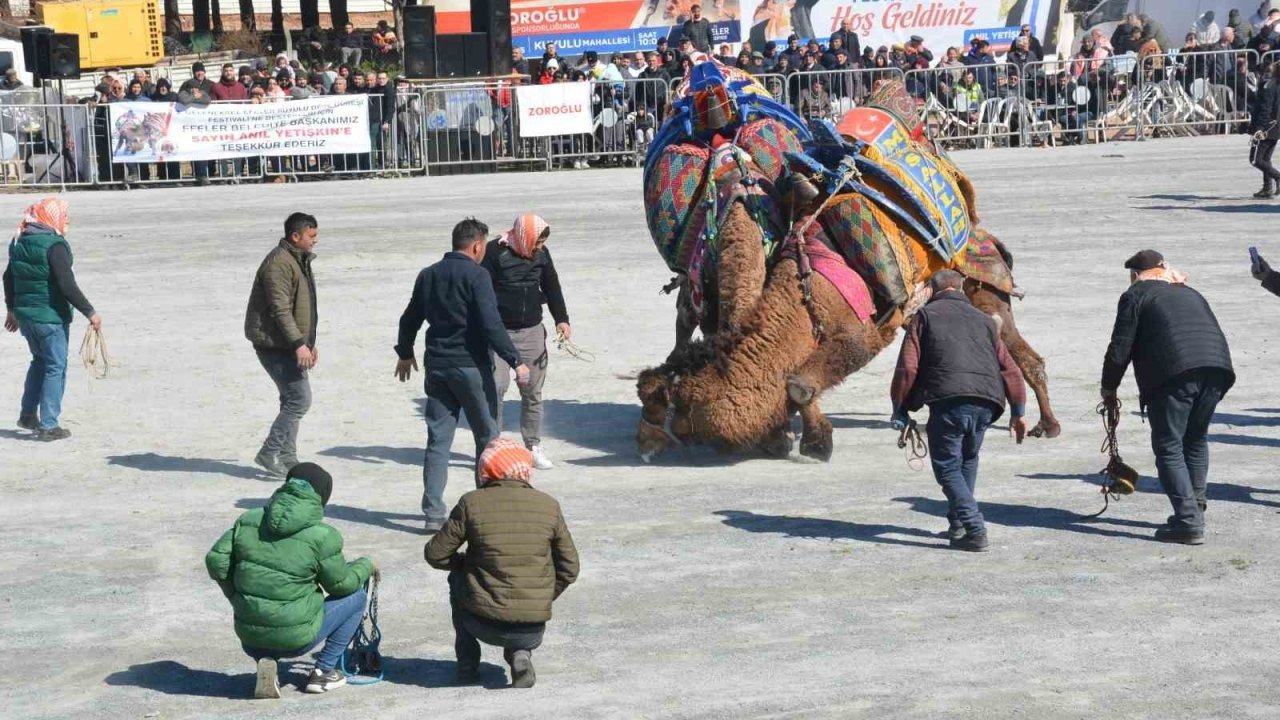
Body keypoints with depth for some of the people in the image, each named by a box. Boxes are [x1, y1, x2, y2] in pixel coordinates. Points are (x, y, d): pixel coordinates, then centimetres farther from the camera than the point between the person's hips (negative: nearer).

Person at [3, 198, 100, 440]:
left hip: (24, 314, 8)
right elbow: (67, 285, -23)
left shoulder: (19, 243, 7)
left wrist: (12, 308, 29)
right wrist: (89, 312, -16)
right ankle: (48, 426, 0)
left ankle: (28, 415, 29)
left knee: (40, 361, 25)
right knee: (55, 368, 1)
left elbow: (9, 277, 17)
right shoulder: (54, 245, -18)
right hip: (51, 316, -8)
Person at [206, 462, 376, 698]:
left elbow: (216, 561, 1)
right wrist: (366, 566, 20)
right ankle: (323, 671, 13)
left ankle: (265, 660, 9)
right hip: (296, 638, -5)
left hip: (249, 635, 5)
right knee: (357, 597, 16)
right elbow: (341, 583, -1)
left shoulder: (248, 521, 1)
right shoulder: (322, 536, -13)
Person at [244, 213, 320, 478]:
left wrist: (310, 343, 21)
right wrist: (298, 344, -26)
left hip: (290, 345, 10)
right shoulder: (279, 263, -18)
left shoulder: (300, 261, 16)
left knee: (293, 400, 13)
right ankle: (270, 453, -6)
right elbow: (280, 309, -23)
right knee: (300, 399, -13)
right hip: (274, 344, -10)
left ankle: (286, 458, 20)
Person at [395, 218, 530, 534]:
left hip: (437, 366, 6)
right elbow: (491, 325, -18)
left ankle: (433, 514, 1)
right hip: (471, 366, -6)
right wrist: (515, 361, -14)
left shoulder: (428, 275, 10)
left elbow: (410, 319, 20)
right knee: (487, 436, 9)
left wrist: (405, 354, 35)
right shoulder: (476, 276, -11)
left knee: (437, 440, 6)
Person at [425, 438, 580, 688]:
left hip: (484, 626, -1)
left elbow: (435, 555, 1)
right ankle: (520, 654, 6)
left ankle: (467, 665, 25)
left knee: (458, 576, 31)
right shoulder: (548, 505, 0)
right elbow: (569, 569, 5)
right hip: (532, 631, 1)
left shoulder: (472, 503, -6)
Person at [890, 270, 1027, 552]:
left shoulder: (925, 316, 14)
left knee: (947, 467, 2)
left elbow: (907, 367, 5)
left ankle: (974, 529, -12)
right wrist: (1018, 411, 25)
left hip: (949, 399, -4)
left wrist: (900, 410, 12)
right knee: (967, 460, 25)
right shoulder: (983, 320, 26)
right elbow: (1008, 367, 21)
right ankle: (959, 524, 24)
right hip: (986, 401, 4)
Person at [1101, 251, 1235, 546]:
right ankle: (1195, 509, 27)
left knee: (1169, 447, -1)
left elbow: (1120, 348, 5)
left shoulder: (1136, 295, 13)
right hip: (1216, 366, 6)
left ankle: (1188, 523, -11)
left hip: (1174, 373, -6)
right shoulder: (1189, 293, 32)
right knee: (1196, 441, 24)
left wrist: (1108, 388, 18)